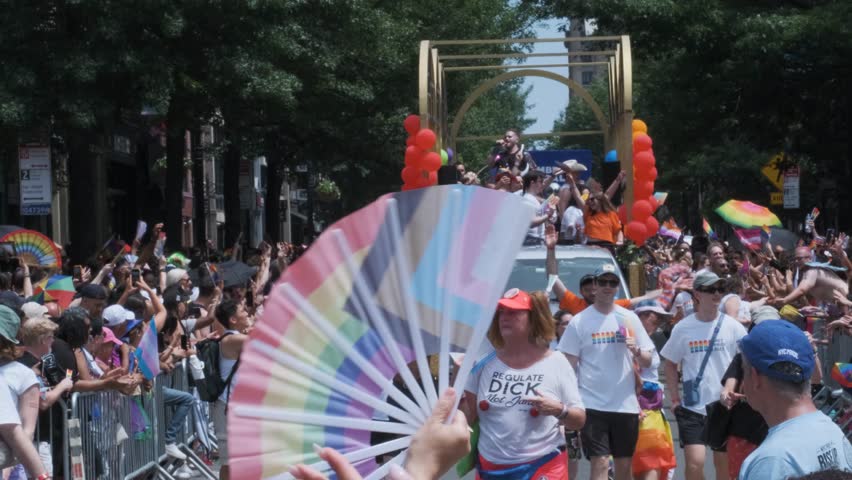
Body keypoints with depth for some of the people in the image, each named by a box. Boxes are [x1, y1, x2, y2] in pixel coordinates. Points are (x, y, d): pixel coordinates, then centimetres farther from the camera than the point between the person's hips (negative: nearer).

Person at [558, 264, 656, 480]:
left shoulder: (629, 318, 7)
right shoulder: (579, 321, -1)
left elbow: (647, 362, 9)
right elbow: (568, 366, -1)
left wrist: (637, 351, -13)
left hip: (626, 404, 3)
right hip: (592, 404, -3)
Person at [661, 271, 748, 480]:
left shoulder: (733, 327, -3)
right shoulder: (683, 328, -1)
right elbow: (670, 364, 9)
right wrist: (674, 398, 3)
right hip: (692, 408, 0)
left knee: (723, 463, 10)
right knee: (695, 462, -10)